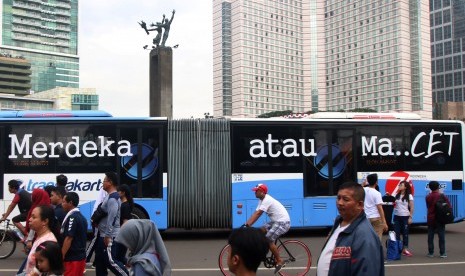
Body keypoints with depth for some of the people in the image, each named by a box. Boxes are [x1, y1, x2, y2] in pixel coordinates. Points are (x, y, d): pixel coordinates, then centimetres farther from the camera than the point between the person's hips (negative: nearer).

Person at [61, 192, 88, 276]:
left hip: (72, 258, -9)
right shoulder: (81, 217, 12)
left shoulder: (72, 217, -16)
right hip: (80, 256, 9)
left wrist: (61, 257, -15)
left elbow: (68, 239, -19)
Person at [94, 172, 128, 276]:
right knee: (100, 259, 16)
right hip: (103, 235, 11)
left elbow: (111, 218, -25)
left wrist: (107, 236, -24)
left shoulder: (112, 198, -20)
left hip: (110, 236, -11)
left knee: (111, 260, -9)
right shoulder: (110, 196, 14)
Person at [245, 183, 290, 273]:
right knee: (262, 231, 8)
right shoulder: (262, 200, 10)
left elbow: (258, 214, -27)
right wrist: (246, 224, -3)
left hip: (283, 222, -10)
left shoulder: (267, 200, -21)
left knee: (269, 240, -14)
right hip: (276, 221, 10)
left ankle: (280, 262, -2)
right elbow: (255, 213, 6)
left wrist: (248, 225, -30)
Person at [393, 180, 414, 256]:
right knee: (396, 233, 5)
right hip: (397, 216, 4)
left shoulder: (409, 196, -3)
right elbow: (393, 204, 10)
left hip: (405, 217, -4)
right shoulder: (397, 195, 8)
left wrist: (410, 217, -10)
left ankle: (405, 249, 11)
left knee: (405, 233, 3)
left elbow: (411, 208, -4)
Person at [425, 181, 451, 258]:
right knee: (441, 236, 3)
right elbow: (449, 206, -5)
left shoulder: (428, 197, 1)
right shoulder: (442, 196, -7)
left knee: (430, 237, 6)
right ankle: (442, 253, 4)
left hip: (430, 219, 2)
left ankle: (431, 253, 8)